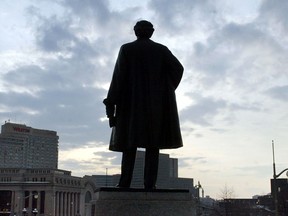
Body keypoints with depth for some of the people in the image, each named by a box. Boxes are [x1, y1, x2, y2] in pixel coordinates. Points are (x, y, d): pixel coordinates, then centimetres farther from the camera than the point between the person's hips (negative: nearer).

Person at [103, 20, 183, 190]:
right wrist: (167, 89, 8)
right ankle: (150, 182, -6)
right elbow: (178, 68, -3)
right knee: (153, 142, 1)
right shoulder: (161, 50, 8)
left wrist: (111, 103, -4)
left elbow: (119, 76, -5)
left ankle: (125, 181, -3)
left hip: (132, 101, 0)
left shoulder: (126, 49, 4)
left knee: (130, 141, 3)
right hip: (156, 103, 1)